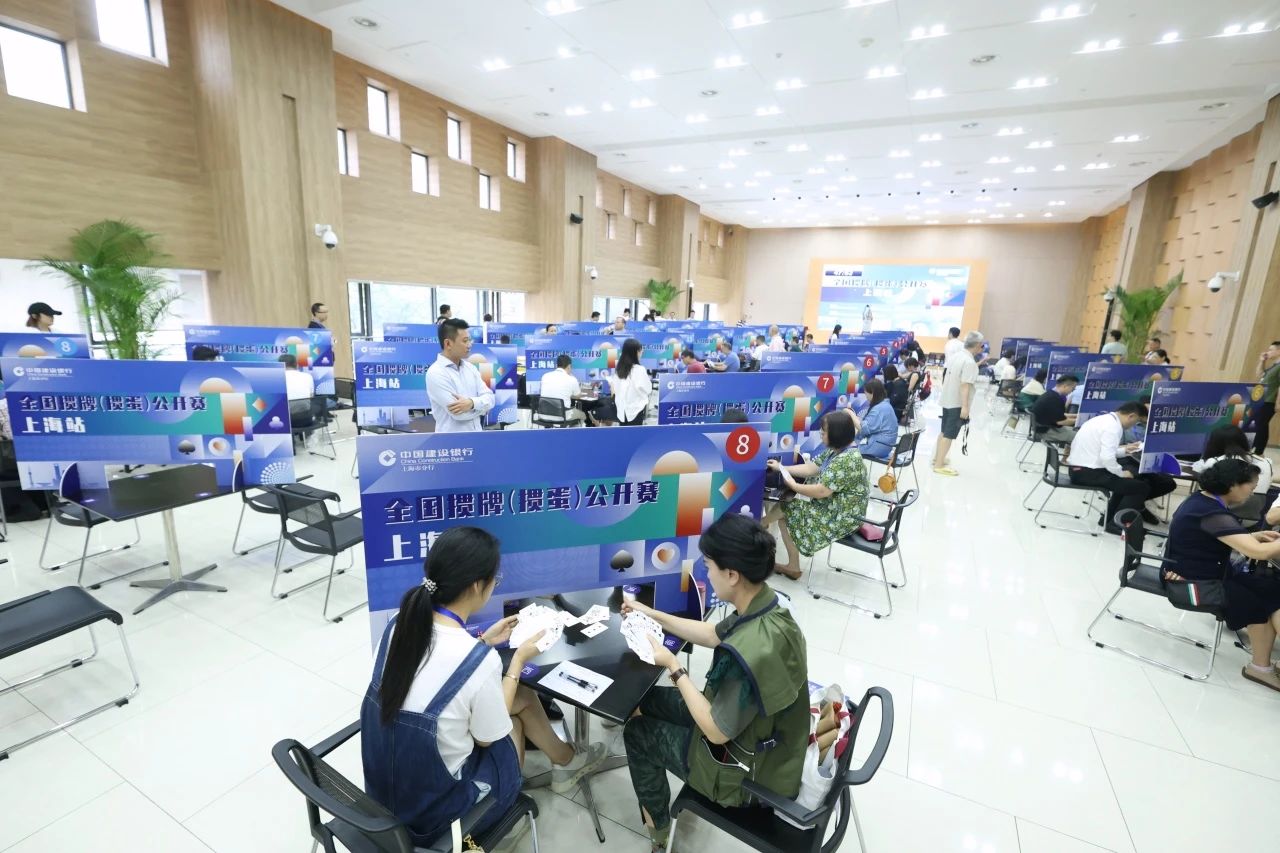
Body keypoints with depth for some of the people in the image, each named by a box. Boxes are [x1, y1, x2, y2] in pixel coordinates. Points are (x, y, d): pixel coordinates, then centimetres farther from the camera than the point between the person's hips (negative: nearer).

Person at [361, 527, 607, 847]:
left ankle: (565, 762, 41)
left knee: (524, 697, 15)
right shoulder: (481, 661, -32)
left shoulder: (399, 625, -12)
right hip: (433, 811, -6)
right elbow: (488, 738, -13)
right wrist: (518, 660, -4)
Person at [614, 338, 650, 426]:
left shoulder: (620, 368, 2)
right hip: (635, 409, -6)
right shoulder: (639, 370, -15)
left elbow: (616, 389, 9)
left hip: (622, 409, 6)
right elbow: (648, 389, -5)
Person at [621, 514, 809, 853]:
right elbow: (713, 635, 5)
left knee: (636, 733, 10)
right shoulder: (765, 608, -14)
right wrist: (653, 615, 6)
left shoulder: (751, 654, -41)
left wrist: (674, 667, -17)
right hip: (759, 732, 7)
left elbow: (716, 732, -26)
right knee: (649, 698, 15)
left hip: (748, 768, -7)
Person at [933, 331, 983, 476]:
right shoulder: (969, 362, -21)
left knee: (944, 431, 20)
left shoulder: (955, 355, 6)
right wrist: (965, 406, -32)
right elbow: (965, 385, -28)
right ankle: (939, 465, -2)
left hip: (947, 399, 9)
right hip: (957, 403, -9)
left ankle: (937, 458, 30)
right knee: (949, 434, -4)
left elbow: (945, 373, 18)